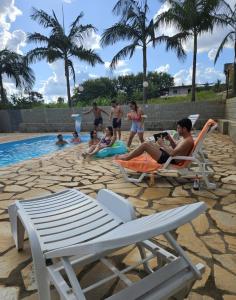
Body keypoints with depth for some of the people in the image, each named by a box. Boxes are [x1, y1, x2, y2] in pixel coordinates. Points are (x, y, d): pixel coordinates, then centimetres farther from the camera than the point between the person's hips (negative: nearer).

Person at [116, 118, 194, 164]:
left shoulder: (188, 141, -20)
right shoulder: (185, 138, 11)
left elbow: (173, 153, -29)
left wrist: (162, 144, -18)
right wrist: (170, 139, 7)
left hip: (169, 159, -11)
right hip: (166, 154, 11)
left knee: (145, 145, -13)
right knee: (149, 143, 15)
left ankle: (126, 158, 2)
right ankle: (129, 155, 17)